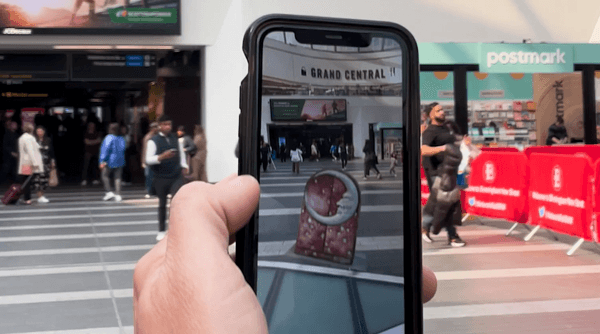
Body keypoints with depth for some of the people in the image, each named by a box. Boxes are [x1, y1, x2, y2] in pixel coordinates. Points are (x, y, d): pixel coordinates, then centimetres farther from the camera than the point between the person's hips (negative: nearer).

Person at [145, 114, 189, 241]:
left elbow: (181, 153, 23)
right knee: (162, 204, 11)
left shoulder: (175, 139, 7)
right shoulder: (153, 141, -6)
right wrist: (161, 157, -30)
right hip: (161, 177, -2)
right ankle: (161, 231, 25)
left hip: (177, 176, 2)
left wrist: (184, 166, 8)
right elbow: (148, 160, -14)